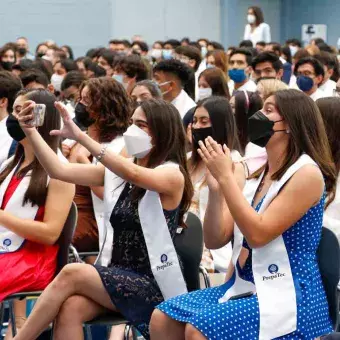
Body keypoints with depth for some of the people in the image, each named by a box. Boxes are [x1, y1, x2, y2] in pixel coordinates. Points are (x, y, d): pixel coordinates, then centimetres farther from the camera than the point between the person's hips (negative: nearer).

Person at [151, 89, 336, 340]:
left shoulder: (307, 173, -11)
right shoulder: (258, 175, 13)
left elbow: (257, 234, -20)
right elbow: (214, 240, 8)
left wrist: (226, 177, -18)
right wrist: (216, 188, -5)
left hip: (288, 296, -8)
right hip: (245, 287, 8)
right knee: (163, 318, -8)